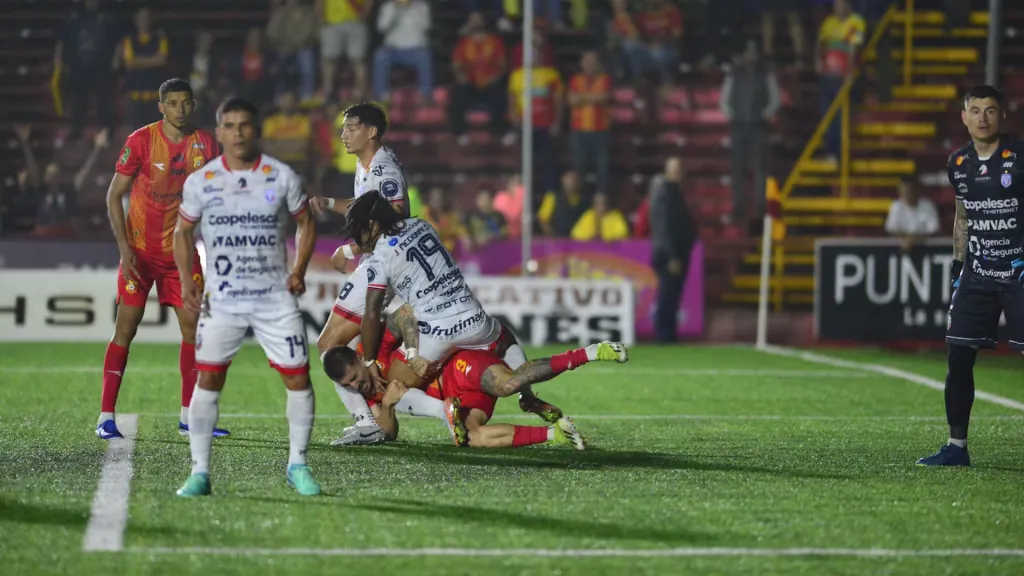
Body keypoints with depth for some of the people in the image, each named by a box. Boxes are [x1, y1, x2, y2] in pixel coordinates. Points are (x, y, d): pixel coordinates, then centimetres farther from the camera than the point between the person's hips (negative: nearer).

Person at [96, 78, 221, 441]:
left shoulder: (205, 144, -1)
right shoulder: (141, 140, -12)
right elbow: (114, 196, -8)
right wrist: (124, 246, -15)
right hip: (141, 250, -4)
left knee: (193, 325, 2)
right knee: (126, 326, -7)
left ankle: (188, 417, 12)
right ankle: (106, 417, -5)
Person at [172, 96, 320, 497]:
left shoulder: (282, 177, -1)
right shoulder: (200, 182, 0)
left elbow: (305, 222, 12)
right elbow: (183, 231, 12)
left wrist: (299, 271, -1)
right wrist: (186, 280, -1)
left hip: (276, 299, 0)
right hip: (221, 299, 0)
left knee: (298, 377, -2)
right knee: (208, 378, -6)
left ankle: (297, 466, 13)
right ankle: (199, 471, 1)